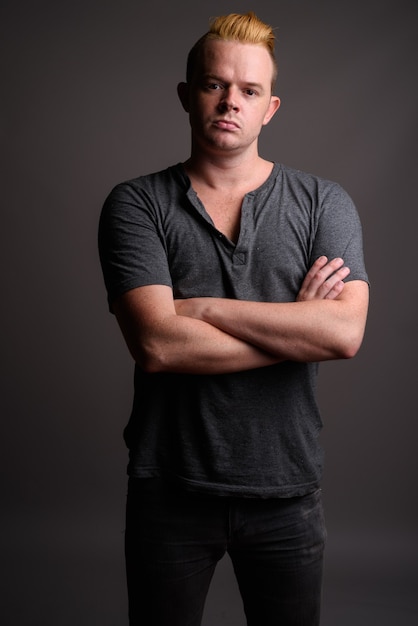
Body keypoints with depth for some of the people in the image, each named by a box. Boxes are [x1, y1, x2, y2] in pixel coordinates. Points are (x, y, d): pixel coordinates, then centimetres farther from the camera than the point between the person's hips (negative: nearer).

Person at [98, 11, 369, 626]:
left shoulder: (324, 203, 0)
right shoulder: (135, 205, -4)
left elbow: (346, 333, -16)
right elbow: (158, 346, -18)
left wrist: (203, 307, -16)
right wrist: (296, 324, -13)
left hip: (286, 490, 1)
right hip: (169, 489, -1)